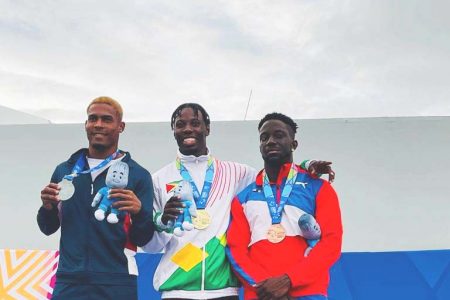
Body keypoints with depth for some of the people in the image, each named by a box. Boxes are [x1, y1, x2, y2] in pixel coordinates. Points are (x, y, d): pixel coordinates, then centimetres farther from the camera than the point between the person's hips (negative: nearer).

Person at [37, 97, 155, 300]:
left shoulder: (138, 174, -3)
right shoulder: (64, 170, 6)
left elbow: (143, 239, -3)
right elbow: (48, 228, 14)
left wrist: (139, 212, -22)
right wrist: (47, 208, -7)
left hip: (116, 283, -2)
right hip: (68, 281, 2)